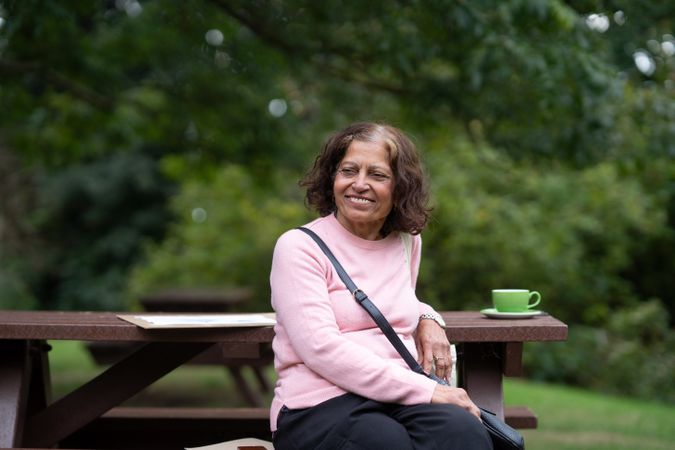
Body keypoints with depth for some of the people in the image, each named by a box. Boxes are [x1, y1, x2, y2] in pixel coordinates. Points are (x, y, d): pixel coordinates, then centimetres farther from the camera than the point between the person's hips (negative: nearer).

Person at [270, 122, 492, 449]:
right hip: (320, 404, -4)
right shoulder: (298, 247, 0)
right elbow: (322, 348, -13)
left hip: (400, 399, 4)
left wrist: (427, 319, 13)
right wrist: (425, 389, -17)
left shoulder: (407, 242, 17)